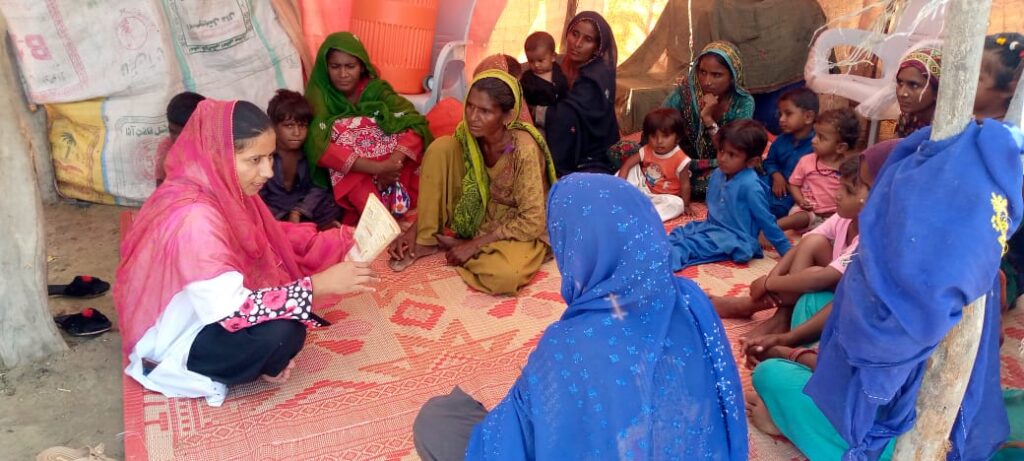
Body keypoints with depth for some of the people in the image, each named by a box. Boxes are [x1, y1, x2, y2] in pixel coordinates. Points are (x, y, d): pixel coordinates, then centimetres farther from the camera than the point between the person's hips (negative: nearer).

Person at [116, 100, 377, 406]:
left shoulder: (221, 189, -8)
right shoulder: (194, 217, -35)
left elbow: (274, 238, 4)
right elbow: (233, 310, -37)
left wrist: (341, 240, -9)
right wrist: (319, 285, -38)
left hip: (207, 308, 9)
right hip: (173, 339, -9)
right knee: (282, 333, -29)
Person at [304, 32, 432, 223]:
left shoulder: (376, 90, -2)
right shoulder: (319, 98, -8)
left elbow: (416, 125, -14)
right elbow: (318, 148, -25)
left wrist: (394, 162, -33)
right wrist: (378, 167, -35)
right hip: (345, 180, -2)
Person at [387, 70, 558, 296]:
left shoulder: (523, 148, -30)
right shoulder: (467, 132, -13)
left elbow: (533, 221, -27)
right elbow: (440, 185, 0)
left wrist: (473, 245, -23)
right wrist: (414, 230, -11)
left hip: (518, 228, -5)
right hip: (477, 215, 5)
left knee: (504, 275, -39)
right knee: (441, 147, -17)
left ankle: (450, 244, -8)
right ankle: (425, 241, -7)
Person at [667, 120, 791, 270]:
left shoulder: (750, 186, -21)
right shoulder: (717, 174, 3)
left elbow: (766, 221, -15)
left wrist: (787, 252, -10)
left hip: (736, 240, -9)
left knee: (688, 245, -27)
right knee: (677, 234, -6)